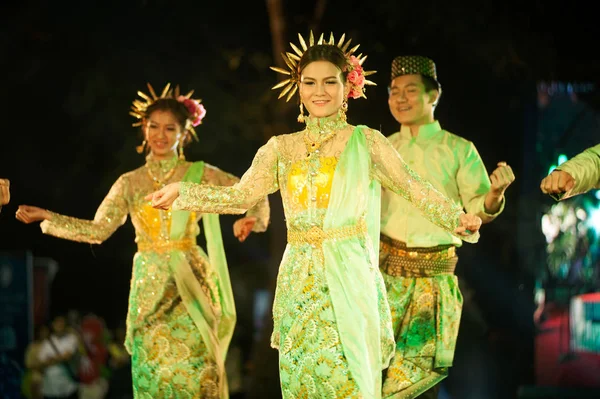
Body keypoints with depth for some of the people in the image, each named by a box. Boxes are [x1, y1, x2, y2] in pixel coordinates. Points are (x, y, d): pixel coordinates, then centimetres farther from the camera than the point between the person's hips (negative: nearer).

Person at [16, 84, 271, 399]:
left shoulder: (200, 174, 1)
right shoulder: (130, 183, 8)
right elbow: (97, 230, 3)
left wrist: (252, 219, -19)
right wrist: (46, 217, -4)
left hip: (189, 283, -2)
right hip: (149, 286, 2)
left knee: (192, 369, -5)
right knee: (152, 370, 1)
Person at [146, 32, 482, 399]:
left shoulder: (366, 142, 0)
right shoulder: (281, 148, 9)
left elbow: (415, 188, -8)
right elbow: (241, 196, 1)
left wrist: (458, 220, -24)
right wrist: (180, 194, -11)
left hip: (350, 280, -3)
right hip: (300, 281, 3)